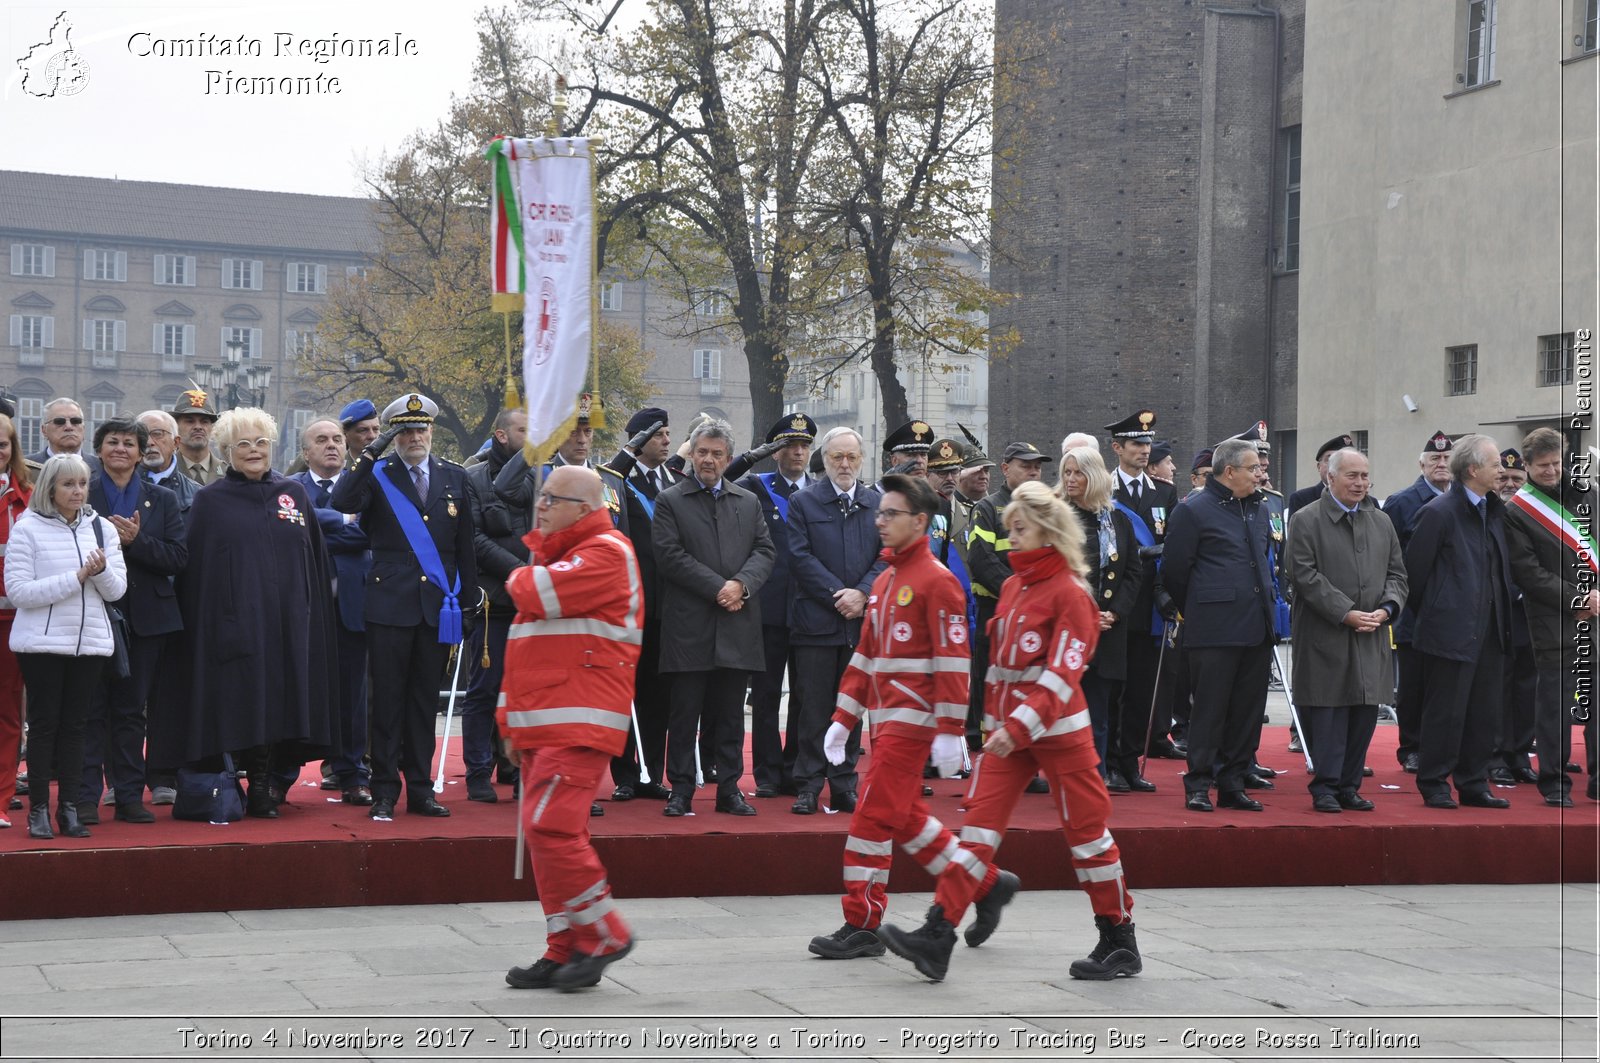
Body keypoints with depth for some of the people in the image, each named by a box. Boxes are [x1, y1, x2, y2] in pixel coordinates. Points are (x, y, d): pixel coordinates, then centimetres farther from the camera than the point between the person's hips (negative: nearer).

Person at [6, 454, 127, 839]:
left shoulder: (101, 528, 8)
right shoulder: (27, 529, -4)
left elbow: (116, 590, 6)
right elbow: (17, 591, -12)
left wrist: (102, 570, -16)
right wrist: (76, 577, -17)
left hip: (90, 641, 3)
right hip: (41, 642, -3)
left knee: (74, 724, 6)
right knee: (44, 724, 0)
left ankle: (69, 808, 11)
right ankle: (38, 810, 6)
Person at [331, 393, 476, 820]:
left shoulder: (454, 478, 12)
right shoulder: (376, 475, 2)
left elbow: (464, 546, 13)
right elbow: (340, 503, -18)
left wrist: (467, 602, 9)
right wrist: (371, 453, -20)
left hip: (438, 605, 3)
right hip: (389, 605, -3)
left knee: (425, 701, 8)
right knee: (387, 700, -1)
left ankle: (420, 789, 15)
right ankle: (384, 792, 5)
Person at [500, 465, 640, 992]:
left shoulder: (605, 552, -9)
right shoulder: (553, 555, 23)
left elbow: (539, 595, -23)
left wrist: (518, 577, 2)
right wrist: (513, 721, 21)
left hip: (578, 726, -10)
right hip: (540, 724, 10)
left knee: (550, 827, -17)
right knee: (551, 834, 8)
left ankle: (604, 935, -5)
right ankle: (565, 950, 13)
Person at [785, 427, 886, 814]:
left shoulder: (878, 502, 10)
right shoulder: (803, 502, 4)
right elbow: (800, 557, -4)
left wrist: (862, 593, -11)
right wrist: (837, 595, -12)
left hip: (862, 619, 2)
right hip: (816, 620, -2)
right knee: (813, 709, -1)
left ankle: (844, 786, 14)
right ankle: (808, 786, 5)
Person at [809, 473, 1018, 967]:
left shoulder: (936, 580, -11)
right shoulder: (884, 580, 16)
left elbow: (953, 660, -16)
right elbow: (866, 654, 20)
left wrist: (950, 732, -20)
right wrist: (844, 718, 16)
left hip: (912, 719, -9)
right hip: (884, 719, 9)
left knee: (873, 816, -8)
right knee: (906, 817, 13)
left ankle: (862, 926, -1)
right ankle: (988, 883, 25)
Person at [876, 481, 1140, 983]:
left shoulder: (1070, 593, -12)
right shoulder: (1012, 587, 12)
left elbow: (1063, 675, -20)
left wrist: (1019, 726, -28)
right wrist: (994, 719, 17)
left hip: (1058, 729, -7)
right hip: (1007, 729, 7)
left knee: (1086, 829, 2)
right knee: (980, 825, -2)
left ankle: (1119, 942, 15)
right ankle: (936, 936, -9)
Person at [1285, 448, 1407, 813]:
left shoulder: (1381, 523, 15)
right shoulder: (1306, 520, -3)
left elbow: (1396, 574, 15)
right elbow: (1304, 575, -10)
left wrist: (1386, 609, -5)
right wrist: (1346, 613, -15)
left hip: (1371, 639, 5)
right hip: (1325, 638, -5)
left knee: (1364, 714, 6)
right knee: (1327, 714, -3)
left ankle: (1349, 785, 15)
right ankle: (1325, 786, 4)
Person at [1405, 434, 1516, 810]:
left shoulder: (1494, 509, 13)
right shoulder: (1439, 512, -11)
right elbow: (1415, 568, -8)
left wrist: (1503, 615, 15)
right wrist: (1426, 613, 0)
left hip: (1489, 631, 8)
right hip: (1452, 630, -7)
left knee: (1484, 713, 10)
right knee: (1446, 712, -1)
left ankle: (1473, 784, 19)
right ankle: (1434, 786, 8)